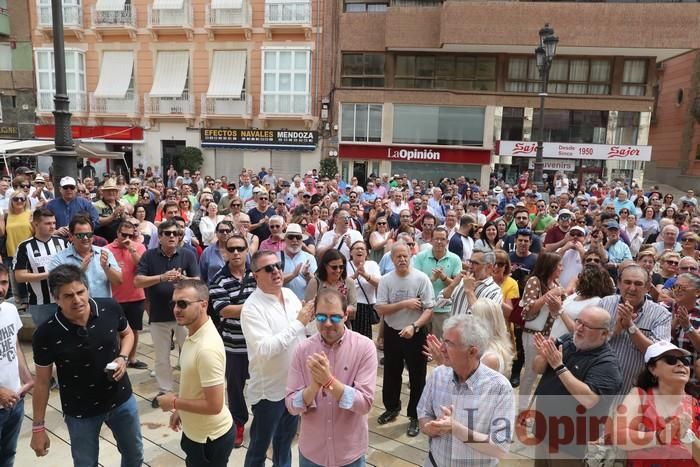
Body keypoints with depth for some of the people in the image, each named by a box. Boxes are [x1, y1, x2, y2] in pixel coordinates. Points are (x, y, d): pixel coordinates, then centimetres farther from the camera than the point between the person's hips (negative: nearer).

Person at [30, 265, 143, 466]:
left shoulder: (110, 308, -18)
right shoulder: (46, 334, -22)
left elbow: (127, 334, 4)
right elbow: (42, 381, -8)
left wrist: (123, 357, -15)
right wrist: (38, 427, -4)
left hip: (122, 399, 2)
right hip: (80, 412, -2)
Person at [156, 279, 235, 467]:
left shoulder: (207, 348, -32)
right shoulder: (194, 334, -1)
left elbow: (213, 406, -29)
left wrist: (174, 403, -18)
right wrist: (180, 410, 13)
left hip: (209, 438, -9)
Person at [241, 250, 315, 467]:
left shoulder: (289, 294, 0)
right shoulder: (252, 307, -21)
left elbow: (303, 331, 10)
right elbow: (264, 350, -31)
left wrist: (308, 317, -11)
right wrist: (299, 322, -30)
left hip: (295, 382, 6)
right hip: (269, 389, -6)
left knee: (286, 438, 27)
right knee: (260, 445, 14)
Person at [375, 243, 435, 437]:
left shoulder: (421, 278, -13)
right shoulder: (385, 280, -5)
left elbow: (429, 310, -15)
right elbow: (380, 309, -11)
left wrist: (413, 326, -29)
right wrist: (404, 304, -21)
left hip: (416, 334, -3)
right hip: (391, 333, 3)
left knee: (417, 377, 7)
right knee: (391, 374, 19)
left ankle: (415, 417, 25)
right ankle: (392, 407, 41)